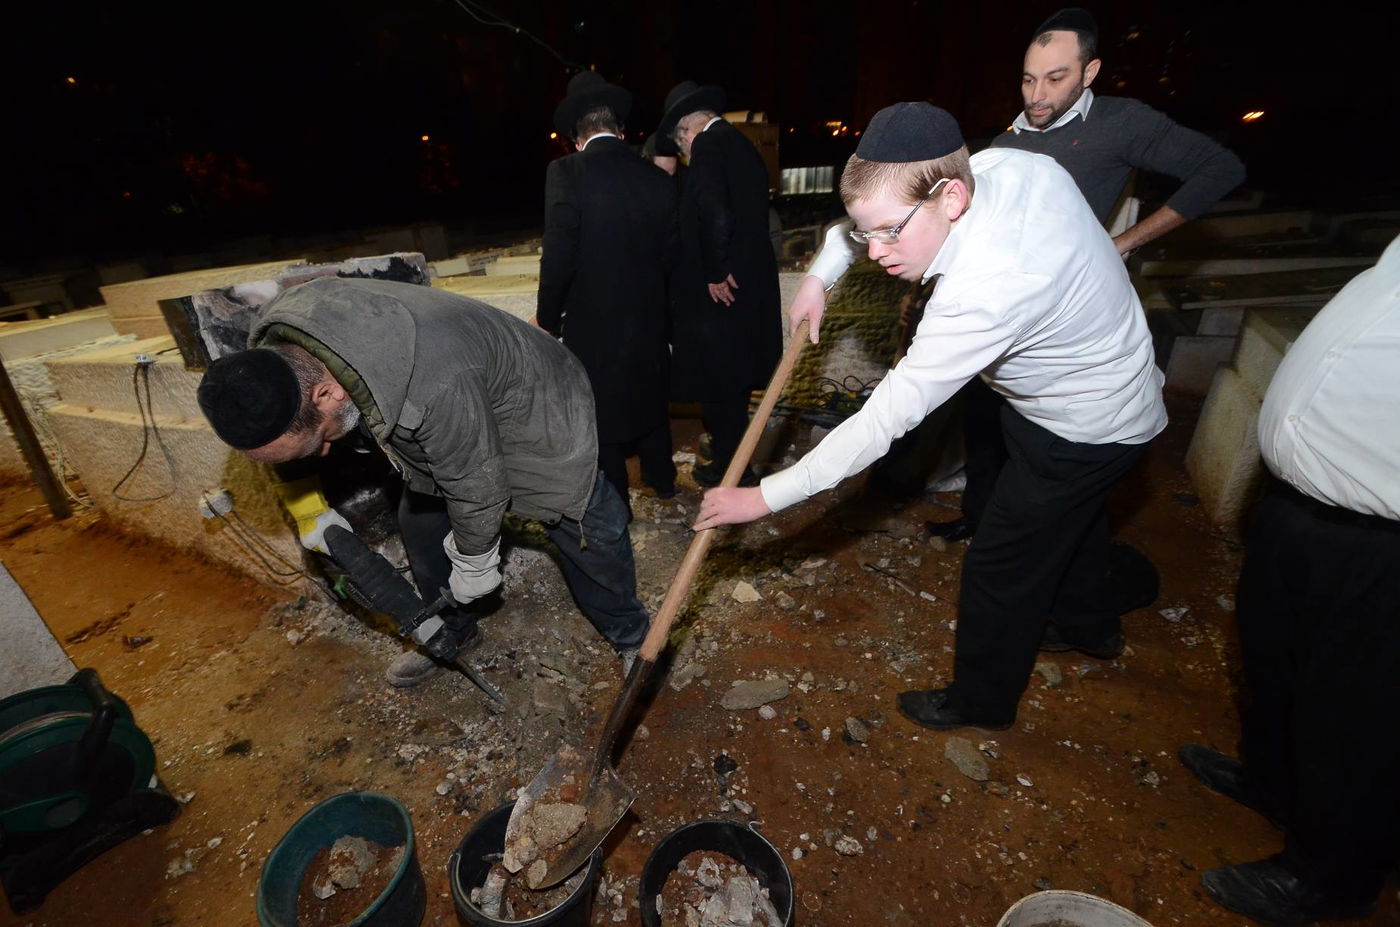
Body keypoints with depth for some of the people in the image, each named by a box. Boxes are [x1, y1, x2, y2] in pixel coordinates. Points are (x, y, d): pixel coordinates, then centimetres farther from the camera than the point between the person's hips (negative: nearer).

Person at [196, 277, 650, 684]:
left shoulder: (434, 386, -45)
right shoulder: (271, 339, -20)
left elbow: (476, 487, -28)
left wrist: (473, 565, -10)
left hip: (534, 414, -7)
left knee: (584, 530, 1)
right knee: (420, 522, 14)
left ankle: (630, 635, 27)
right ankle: (450, 633, 39)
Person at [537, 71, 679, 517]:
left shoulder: (567, 172, -13)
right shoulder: (658, 178, 0)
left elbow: (559, 257, -18)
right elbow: (670, 255, 4)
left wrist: (548, 319, -6)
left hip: (592, 321, -5)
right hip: (649, 318, 5)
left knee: (600, 412, 10)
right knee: (649, 395, 23)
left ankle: (615, 503, 24)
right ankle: (661, 478, 42)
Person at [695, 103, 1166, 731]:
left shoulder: (985, 290, -43)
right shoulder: (1006, 164, -18)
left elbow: (884, 419, -41)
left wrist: (766, 496, -35)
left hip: (1086, 434, -9)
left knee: (1001, 567, 5)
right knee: (1067, 521, 30)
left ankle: (981, 701, 32)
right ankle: (1087, 622, 60)